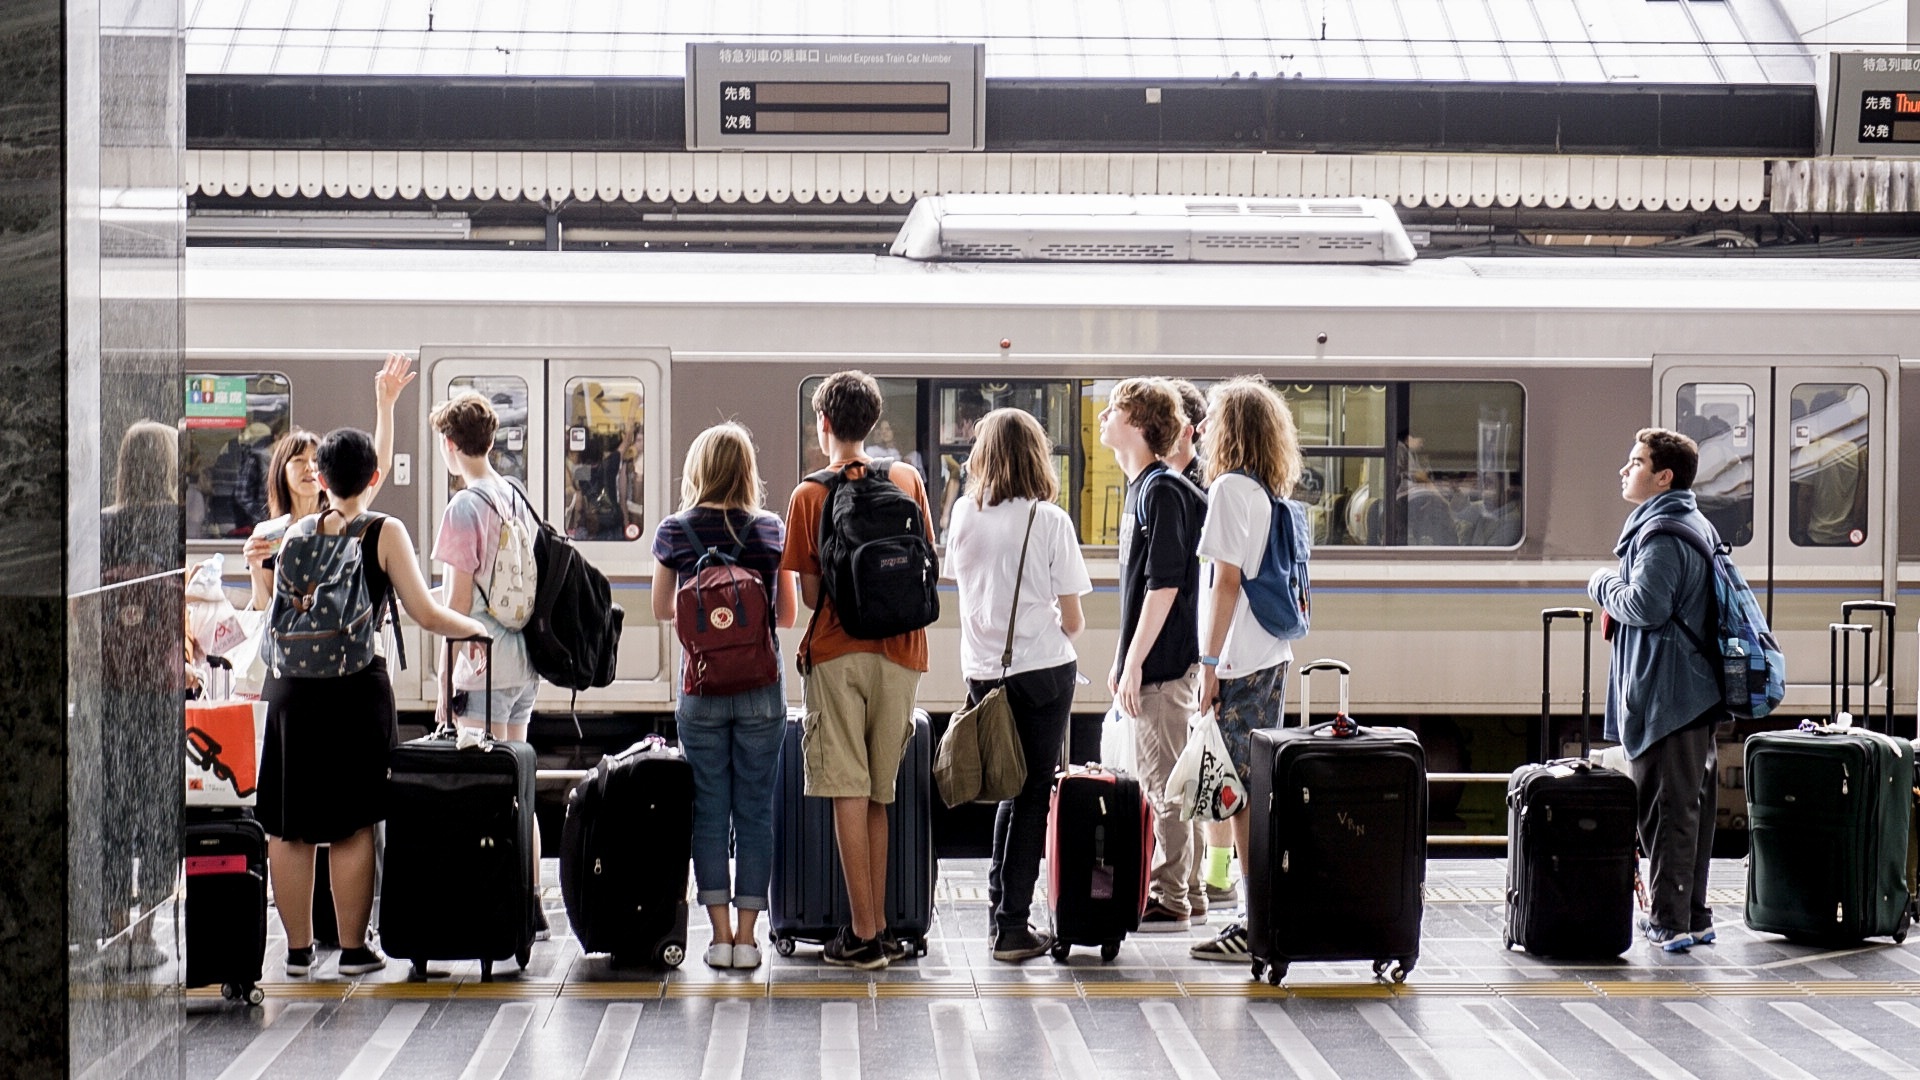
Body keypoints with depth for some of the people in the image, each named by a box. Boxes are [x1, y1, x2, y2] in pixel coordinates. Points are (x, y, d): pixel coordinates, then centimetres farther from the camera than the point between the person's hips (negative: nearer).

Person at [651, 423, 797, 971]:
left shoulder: (675, 532, -2)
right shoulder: (773, 530, -2)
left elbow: (661, 610, 11)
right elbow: (788, 614, 7)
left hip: (701, 688, 0)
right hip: (762, 689, 0)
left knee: (709, 809, 7)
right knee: (755, 809, 6)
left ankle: (720, 934, 8)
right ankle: (746, 936, 6)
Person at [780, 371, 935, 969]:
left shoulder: (810, 495, -4)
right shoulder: (907, 480, 5)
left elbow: (810, 595, -3)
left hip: (837, 654, -3)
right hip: (900, 651, 3)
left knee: (849, 792, -3)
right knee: (878, 795, 11)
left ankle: (863, 934, -5)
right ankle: (879, 927, 13)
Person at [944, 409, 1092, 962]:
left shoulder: (965, 513, 1)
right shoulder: (1050, 520, -10)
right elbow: (1072, 619, -6)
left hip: (983, 669, 4)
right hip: (1043, 668, -4)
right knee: (1032, 793, 3)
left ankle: (1001, 911, 20)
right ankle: (1011, 925, 2)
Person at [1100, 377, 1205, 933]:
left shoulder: (1163, 491, -15)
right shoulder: (1141, 488, 15)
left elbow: (1164, 584, -20)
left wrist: (1134, 663, -20)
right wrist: (1123, 659, 20)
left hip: (1164, 662, -10)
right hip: (1148, 661, 10)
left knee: (1164, 783, -4)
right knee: (1154, 781, 14)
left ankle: (1170, 903, 1)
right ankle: (1162, 891, 22)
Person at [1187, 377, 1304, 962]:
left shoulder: (1231, 487, -12)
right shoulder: (1270, 492, 13)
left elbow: (1227, 581, -16)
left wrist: (1210, 662, -14)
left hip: (1239, 662, -9)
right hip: (1272, 656, 9)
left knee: (1238, 794, -6)